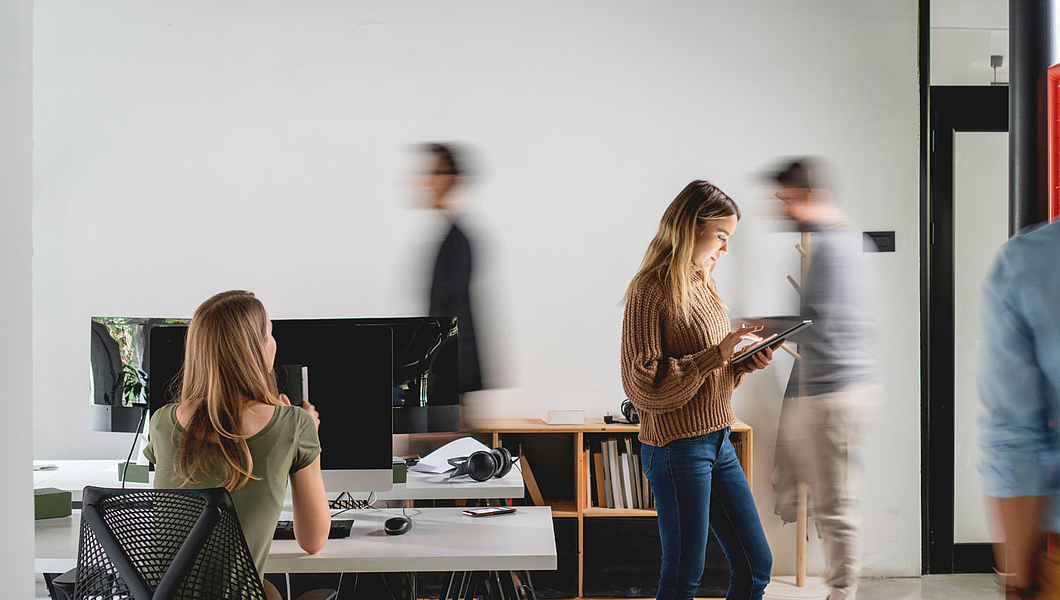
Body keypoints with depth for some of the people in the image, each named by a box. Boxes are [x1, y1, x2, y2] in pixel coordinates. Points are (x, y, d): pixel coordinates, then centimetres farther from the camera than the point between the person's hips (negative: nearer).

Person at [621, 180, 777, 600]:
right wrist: (718, 354, -22)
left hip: (717, 442, 9)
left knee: (756, 565, 11)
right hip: (677, 449, -9)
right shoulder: (651, 289, -13)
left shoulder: (702, 284, 15)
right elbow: (643, 386, -19)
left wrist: (745, 364, 2)